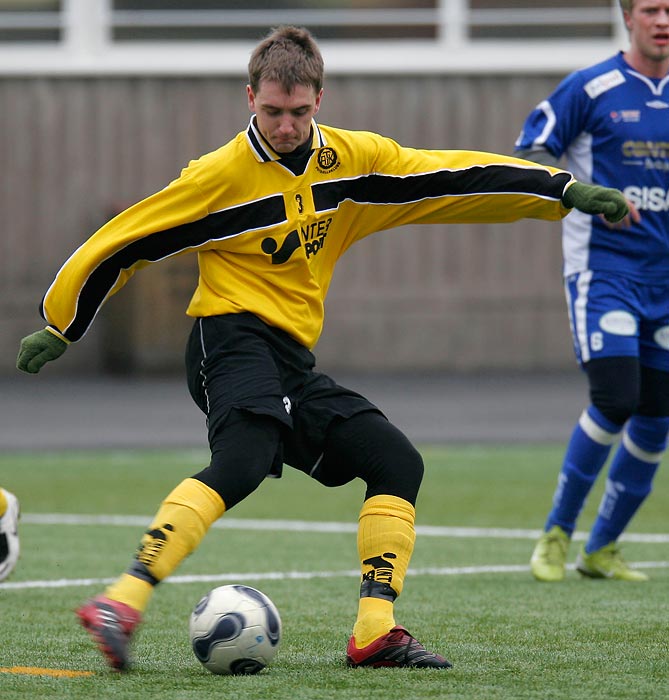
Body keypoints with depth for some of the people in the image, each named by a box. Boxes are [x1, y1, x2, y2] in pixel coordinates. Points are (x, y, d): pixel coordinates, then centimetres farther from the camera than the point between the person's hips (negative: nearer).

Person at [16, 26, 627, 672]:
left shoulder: (352, 160, 9)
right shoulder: (221, 175, -8)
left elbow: (454, 178, 13)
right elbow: (121, 242, -1)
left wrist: (564, 190, 10)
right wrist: (58, 327, 4)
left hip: (293, 361, 8)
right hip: (234, 339, -8)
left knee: (397, 462, 0)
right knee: (244, 459, -33)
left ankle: (374, 632, -3)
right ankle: (122, 603, -45)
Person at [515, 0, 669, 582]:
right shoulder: (590, 88, -6)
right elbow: (529, 156, -6)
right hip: (603, 267, -5)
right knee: (615, 398, -18)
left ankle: (601, 549, 19)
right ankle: (557, 534, 0)